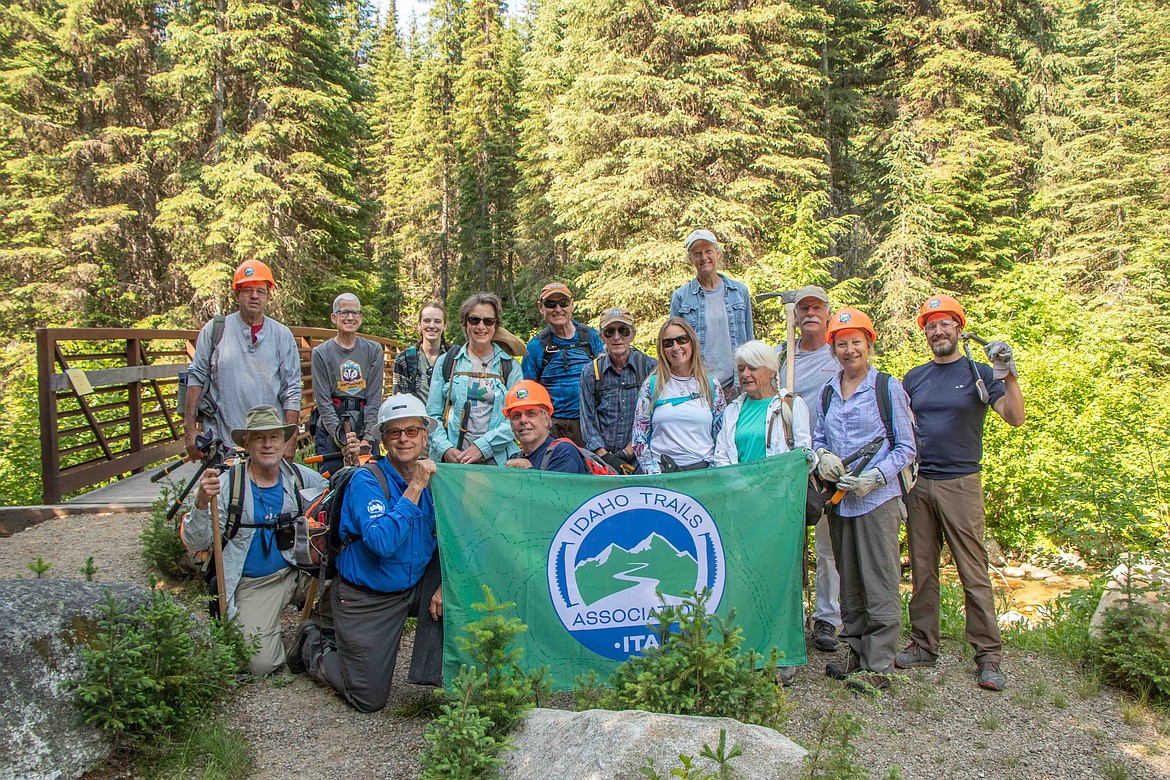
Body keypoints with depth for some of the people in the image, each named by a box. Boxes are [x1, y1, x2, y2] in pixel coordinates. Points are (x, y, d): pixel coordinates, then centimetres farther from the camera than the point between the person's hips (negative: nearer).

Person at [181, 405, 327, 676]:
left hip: (299, 570, 3)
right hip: (253, 585, -3)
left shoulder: (299, 476, 0)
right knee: (260, 664, -17)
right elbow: (196, 544, -12)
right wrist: (201, 503, -32)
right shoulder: (227, 485, -10)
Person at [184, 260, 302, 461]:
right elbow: (196, 378, 6)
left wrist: (290, 441, -1)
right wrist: (189, 430, 0)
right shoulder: (215, 329, 7)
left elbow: (292, 392, 5)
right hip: (220, 443, 0)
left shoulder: (282, 335, 7)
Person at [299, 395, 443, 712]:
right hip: (367, 599, -5)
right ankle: (315, 649, 27)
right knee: (370, 700, 0)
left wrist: (444, 584, -11)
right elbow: (382, 542, -33)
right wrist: (414, 488, -33)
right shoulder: (366, 480, -19)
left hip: (415, 586, 5)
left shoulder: (433, 475, -3)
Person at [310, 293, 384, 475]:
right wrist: (342, 440, -14)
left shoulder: (374, 350, 8)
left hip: (366, 427, 1)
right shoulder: (321, 353, 4)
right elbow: (323, 402, -3)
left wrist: (367, 440, -10)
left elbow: (375, 398, 1)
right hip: (330, 429, -1)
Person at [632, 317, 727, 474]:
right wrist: (654, 472, -3)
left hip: (702, 469, 1)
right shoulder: (651, 385, 8)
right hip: (661, 469, 0)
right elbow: (639, 437, 7)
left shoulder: (712, 385, 11)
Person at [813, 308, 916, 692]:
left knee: (880, 582, -2)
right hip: (838, 498, 5)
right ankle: (856, 653, 25)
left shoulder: (888, 388, -3)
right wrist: (822, 454, -4)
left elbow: (906, 447, -2)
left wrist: (875, 477, -16)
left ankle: (879, 665, 6)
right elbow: (818, 436, 19)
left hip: (877, 498, -5)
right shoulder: (829, 390, 12)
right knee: (848, 581, 13)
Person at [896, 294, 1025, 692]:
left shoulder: (978, 372, 3)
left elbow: (1015, 418, -8)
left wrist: (1008, 375, -22)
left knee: (974, 572, -3)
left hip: (960, 483, -3)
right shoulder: (913, 377, 13)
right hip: (917, 483, 4)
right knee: (922, 570, 9)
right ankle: (923, 644, 18)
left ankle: (988, 655, 4)